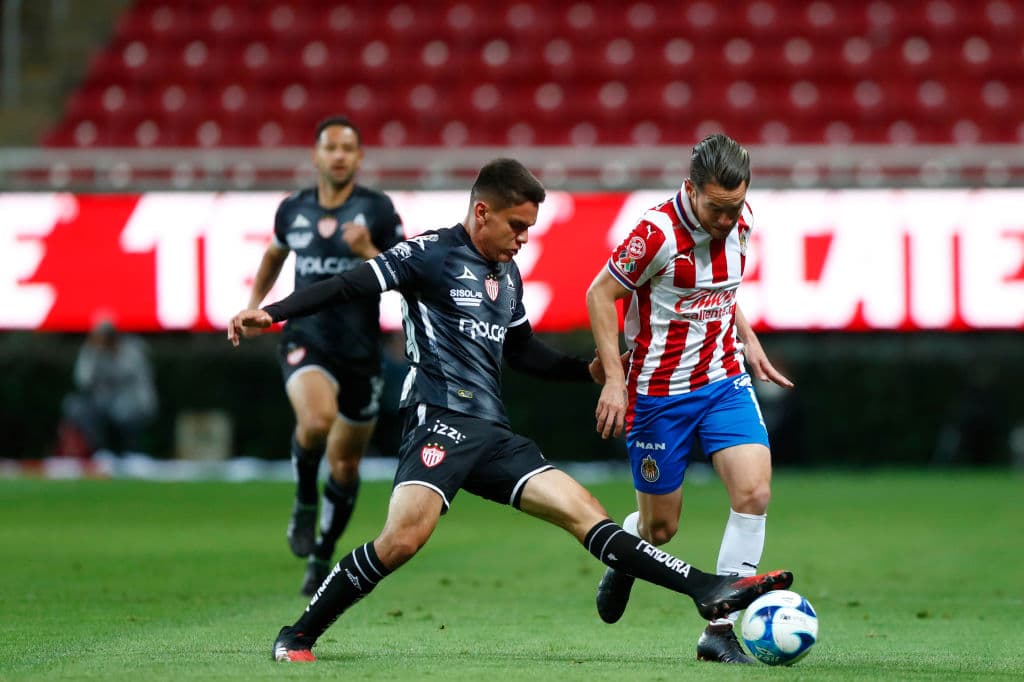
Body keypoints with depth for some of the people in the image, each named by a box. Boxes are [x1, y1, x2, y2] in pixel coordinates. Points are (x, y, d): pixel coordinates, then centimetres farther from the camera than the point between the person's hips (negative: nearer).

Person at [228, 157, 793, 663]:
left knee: (585, 512, 0)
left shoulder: (508, 275, 20)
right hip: (440, 422, -7)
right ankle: (298, 635, -12)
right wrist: (270, 313, -16)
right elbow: (350, 286, -6)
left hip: (492, 434, 7)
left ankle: (707, 591, -6)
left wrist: (589, 370, 24)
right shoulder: (433, 253, -2)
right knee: (405, 537, -26)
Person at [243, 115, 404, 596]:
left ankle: (322, 557, 34)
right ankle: (304, 503, -4)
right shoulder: (293, 210, 4)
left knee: (345, 466, 10)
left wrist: (369, 253, -23)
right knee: (317, 420, -33)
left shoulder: (377, 209, -5)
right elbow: (275, 254, 26)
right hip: (305, 340, 0)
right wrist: (254, 302, 15)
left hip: (360, 352, 0)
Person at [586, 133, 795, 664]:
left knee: (754, 492, -16)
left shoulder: (738, 222, -2)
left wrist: (747, 341, 12)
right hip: (660, 393, -5)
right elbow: (600, 294, -12)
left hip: (725, 381, 5)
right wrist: (614, 378, -17)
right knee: (660, 525, 5)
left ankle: (719, 629, -8)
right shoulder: (658, 233, -22)